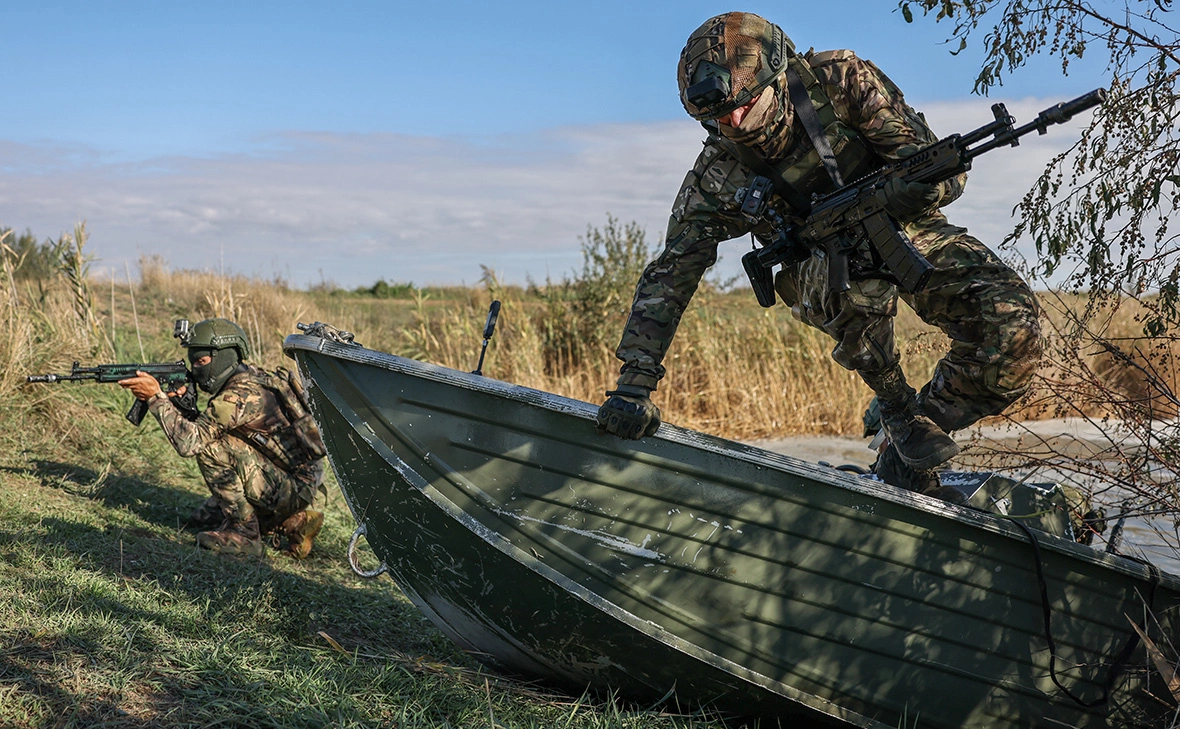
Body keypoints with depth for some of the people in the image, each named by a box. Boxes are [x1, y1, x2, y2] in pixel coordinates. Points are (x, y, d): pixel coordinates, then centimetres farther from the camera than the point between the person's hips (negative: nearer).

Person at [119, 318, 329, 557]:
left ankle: (243, 532, -12)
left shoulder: (241, 393, -23)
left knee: (211, 446, -21)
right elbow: (199, 426, 12)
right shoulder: (246, 377, 6)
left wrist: (156, 397, -22)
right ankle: (294, 523, 16)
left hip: (296, 488, -10)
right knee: (203, 518, 19)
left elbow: (189, 441, -28)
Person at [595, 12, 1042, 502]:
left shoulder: (840, 81, -21)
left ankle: (908, 457, -3)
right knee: (857, 274, -40)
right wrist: (632, 386, -25)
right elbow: (667, 278, -15)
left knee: (1013, 325, -23)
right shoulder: (715, 178, -18)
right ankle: (896, 407, -13)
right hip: (820, 270, -1)